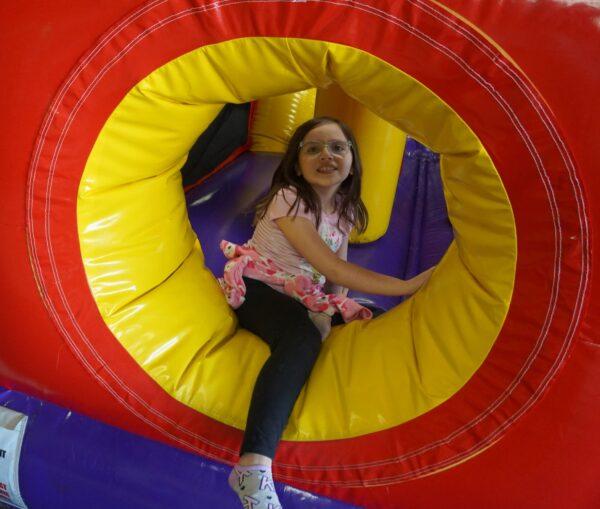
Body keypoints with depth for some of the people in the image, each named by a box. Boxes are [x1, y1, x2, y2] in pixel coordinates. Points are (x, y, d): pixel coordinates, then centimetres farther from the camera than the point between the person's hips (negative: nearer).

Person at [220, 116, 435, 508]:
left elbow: (339, 278, 10)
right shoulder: (288, 200, -16)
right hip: (257, 288, -8)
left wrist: (332, 311, -12)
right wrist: (407, 287, -27)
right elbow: (333, 269, -25)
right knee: (302, 337, -38)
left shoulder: (345, 209, 6)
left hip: (306, 299, 8)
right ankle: (254, 465, -52)